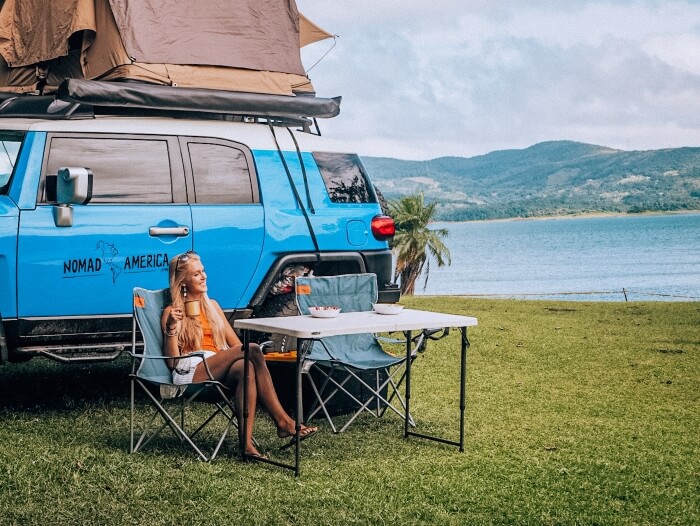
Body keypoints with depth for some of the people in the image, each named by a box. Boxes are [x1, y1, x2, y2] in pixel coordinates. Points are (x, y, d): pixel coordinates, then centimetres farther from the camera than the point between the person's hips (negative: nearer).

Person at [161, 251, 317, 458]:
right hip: (190, 372, -5)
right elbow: (172, 361, 0)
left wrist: (254, 357, -4)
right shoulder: (172, 312, 8)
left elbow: (235, 343, 19)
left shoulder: (212, 306, 24)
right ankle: (283, 422, -34)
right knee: (252, 350, -28)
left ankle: (246, 441, -44)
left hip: (217, 370, 5)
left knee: (245, 368, -34)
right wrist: (171, 328, -14)